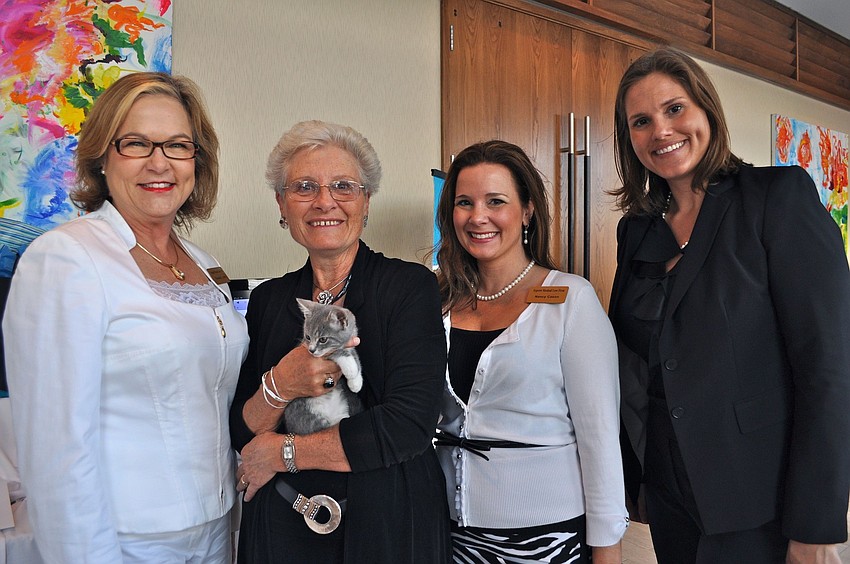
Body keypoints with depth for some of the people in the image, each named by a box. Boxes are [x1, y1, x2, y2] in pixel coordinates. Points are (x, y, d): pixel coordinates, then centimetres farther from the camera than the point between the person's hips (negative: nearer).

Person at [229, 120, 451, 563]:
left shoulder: (410, 286, -11)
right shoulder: (268, 300, 1)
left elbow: (410, 424, -20)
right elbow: (241, 434, 0)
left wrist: (283, 452, -12)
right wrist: (279, 386, -21)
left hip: (392, 528, -3)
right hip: (280, 528, 3)